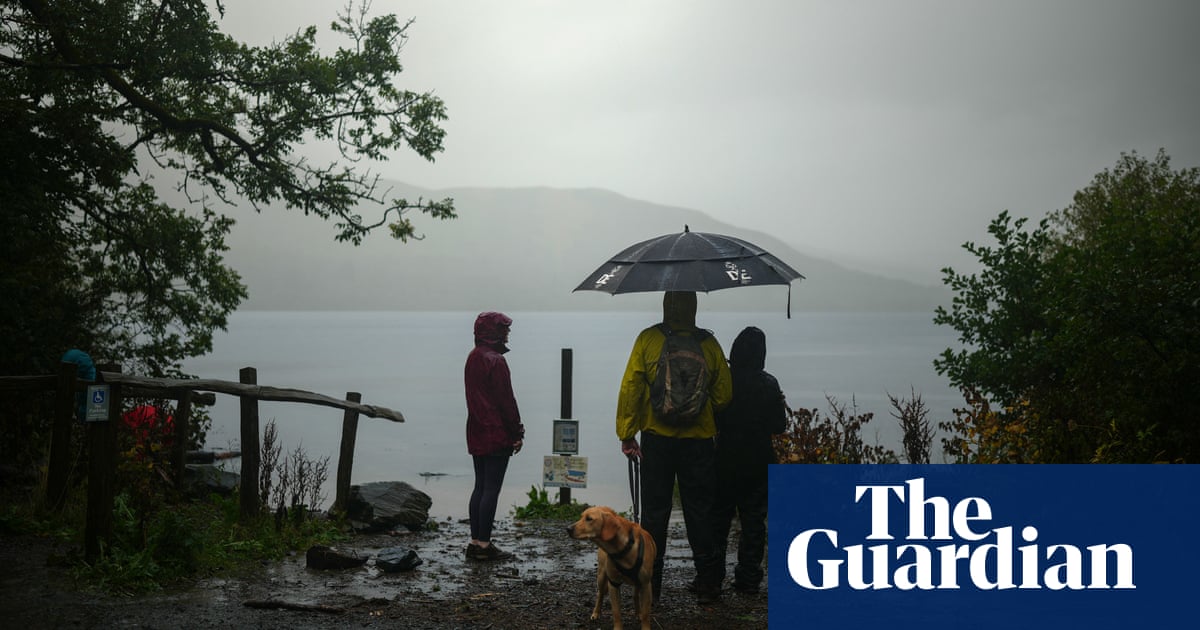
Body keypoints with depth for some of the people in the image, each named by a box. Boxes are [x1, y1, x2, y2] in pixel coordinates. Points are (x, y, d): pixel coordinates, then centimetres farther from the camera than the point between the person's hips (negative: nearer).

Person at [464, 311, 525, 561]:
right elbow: (506, 400, -16)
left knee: (480, 487, 13)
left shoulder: (472, 358, 12)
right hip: (497, 435, -9)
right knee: (491, 489, -5)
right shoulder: (495, 361, -16)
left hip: (476, 434, 9)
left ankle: (475, 542, 15)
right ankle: (484, 545, -3)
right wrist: (517, 432, -8)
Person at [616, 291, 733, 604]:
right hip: (699, 440, 1)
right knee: (700, 511, 9)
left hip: (656, 439, -1)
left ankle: (650, 582, 10)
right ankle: (707, 582, 11)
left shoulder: (647, 339, -3)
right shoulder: (709, 343, 0)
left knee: (654, 511, 7)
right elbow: (724, 394, 1)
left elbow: (630, 388, -6)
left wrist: (627, 435, -1)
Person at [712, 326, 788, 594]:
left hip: (725, 459, 0)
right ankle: (748, 578, 10)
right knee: (753, 521, 8)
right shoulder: (769, 384, -7)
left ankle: (712, 576, 7)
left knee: (718, 519, 8)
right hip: (759, 461, 0)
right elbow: (779, 426, -3)